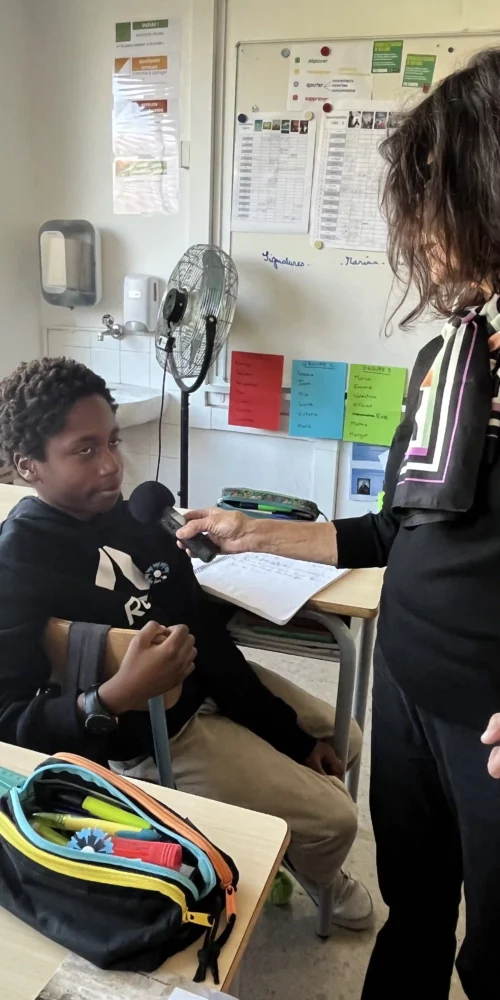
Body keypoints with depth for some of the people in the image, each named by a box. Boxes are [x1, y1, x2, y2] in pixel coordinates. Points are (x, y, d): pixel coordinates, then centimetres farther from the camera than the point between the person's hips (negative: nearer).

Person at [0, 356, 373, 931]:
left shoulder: (129, 512, -4)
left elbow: (200, 622, -1)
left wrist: (292, 732, -1)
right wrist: (117, 699, -45)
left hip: (212, 680, 7)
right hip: (154, 733, -7)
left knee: (340, 739, 18)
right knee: (333, 818, -4)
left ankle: (297, 851, 45)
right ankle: (316, 877, 33)